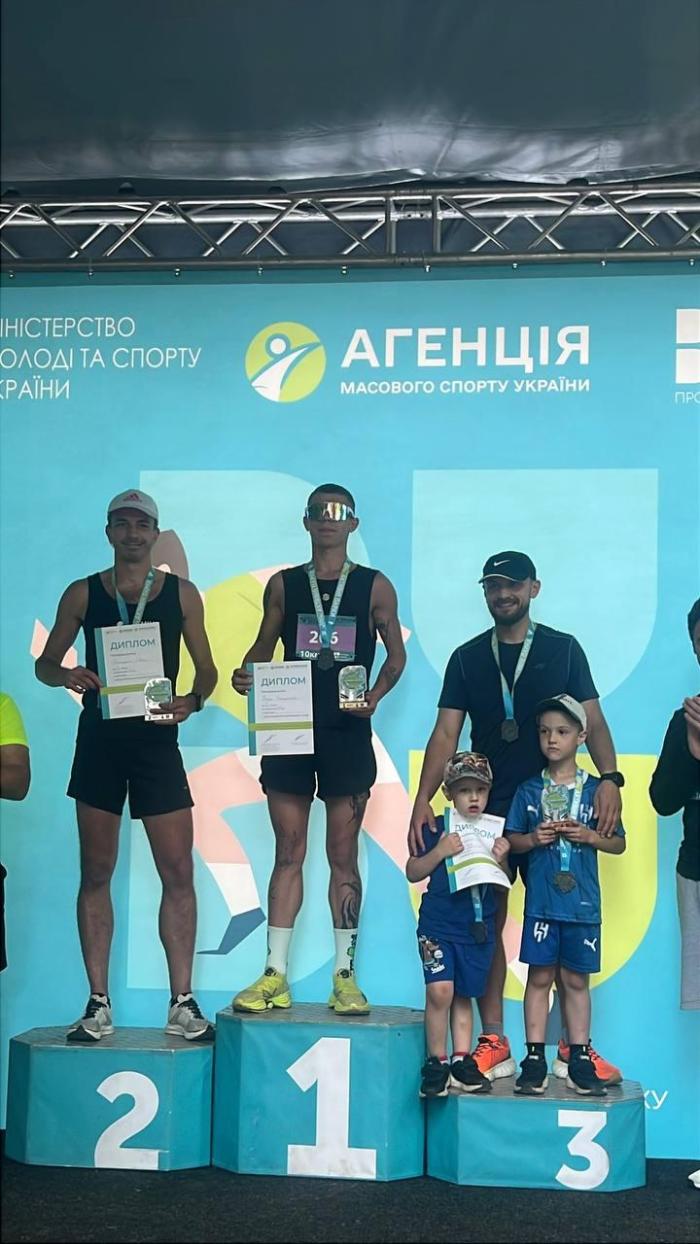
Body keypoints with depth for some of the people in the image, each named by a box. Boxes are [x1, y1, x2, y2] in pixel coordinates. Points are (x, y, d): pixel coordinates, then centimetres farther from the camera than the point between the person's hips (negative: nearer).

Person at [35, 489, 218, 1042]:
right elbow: (44, 662, 9)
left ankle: (182, 1003, 4)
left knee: (178, 873, -4)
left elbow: (206, 667, 10)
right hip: (99, 740, 0)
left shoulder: (181, 593, 8)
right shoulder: (82, 594, 8)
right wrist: (66, 675, -13)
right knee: (96, 873, 2)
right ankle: (98, 1005, 9)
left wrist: (193, 700, -11)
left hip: (157, 740, 0)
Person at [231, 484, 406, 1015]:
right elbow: (264, 646, 14)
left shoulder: (375, 586, 6)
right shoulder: (283, 585, 10)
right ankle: (275, 975, 7)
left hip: (347, 732, -1)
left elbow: (396, 654, 10)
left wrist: (375, 695, -7)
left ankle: (345, 976, 8)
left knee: (343, 855, 2)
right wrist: (246, 675, -7)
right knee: (288, 852, 3)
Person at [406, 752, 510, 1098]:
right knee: (440, 989, -13)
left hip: (478, 928, 3)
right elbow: (413, 872, -2)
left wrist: (501, 860, -7)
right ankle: (436, 1063, 0)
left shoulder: (495, 832, 7)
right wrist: (440, 852, -16)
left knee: (463, 995, 9)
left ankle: (461, 1062, 18)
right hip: (438, 923, -3)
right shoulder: (437, 828, -3)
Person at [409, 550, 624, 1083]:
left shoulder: (563, 649, 6)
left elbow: (593, 721, 2)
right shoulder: (467, 657, 8)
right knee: (486, 921, 2)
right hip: (486, 808, 1)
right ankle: (494, 1045, 9)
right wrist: (423, 799, -10)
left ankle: (572, 1048, 7)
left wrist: (609, 776, -16)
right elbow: (446, 733, 3)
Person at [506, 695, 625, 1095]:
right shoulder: (529, 791, 5)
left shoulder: (595, 790, 3)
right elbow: (511, 840, 8)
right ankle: (535, 1061, 9)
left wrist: (589, 835, -10)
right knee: (540, 976, 2)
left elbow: (619, 843, 7)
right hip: (541, 902, 0)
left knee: (576, 980, 7)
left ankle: (580, 1061, 15)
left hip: (583, 904, 0)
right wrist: (534, 838, -11)